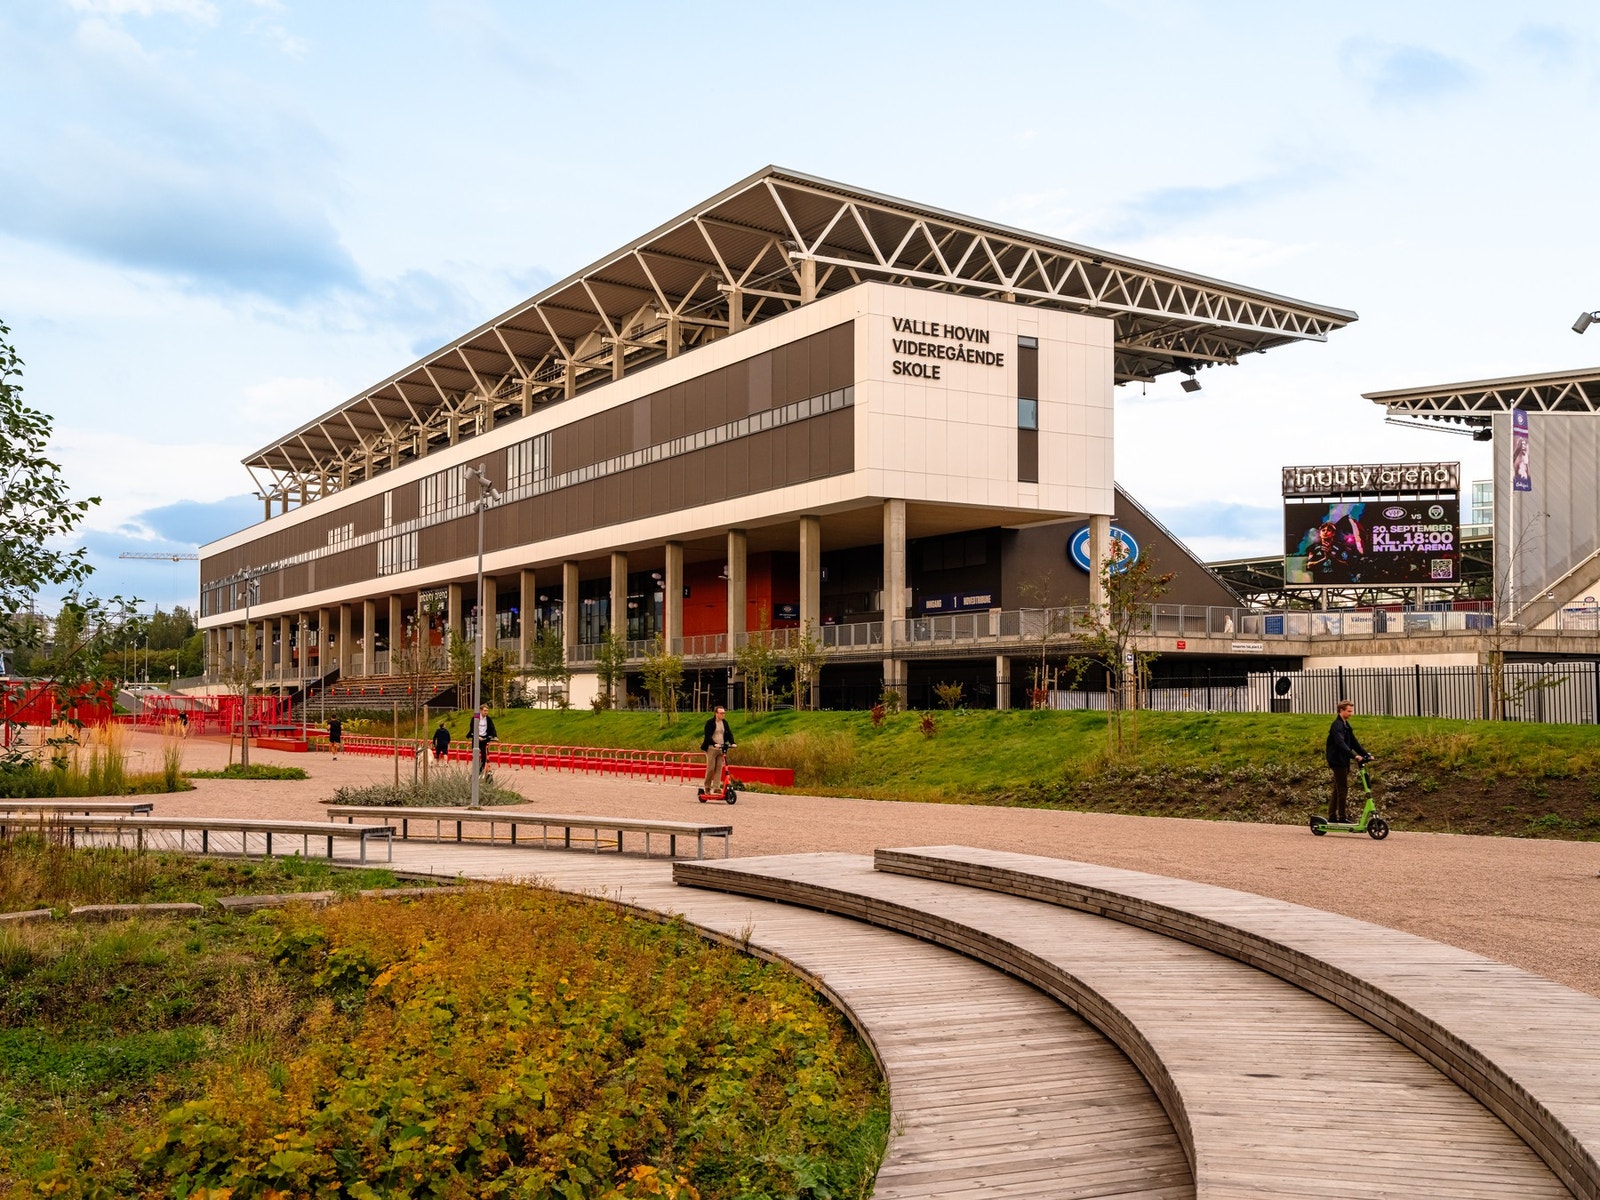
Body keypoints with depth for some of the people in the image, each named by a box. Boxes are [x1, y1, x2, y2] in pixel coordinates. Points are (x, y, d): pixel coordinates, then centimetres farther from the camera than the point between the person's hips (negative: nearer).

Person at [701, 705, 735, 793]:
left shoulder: (725, 723, 10)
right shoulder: (710, 723, -6)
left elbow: (729, 734, 9)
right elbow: (708, 736, -15)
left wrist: (732, 743, -10)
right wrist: (714, 744, -29)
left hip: (721, 749, 5)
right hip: (711, 748, -5)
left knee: (719, 769, 0)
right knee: (710, 768, -5)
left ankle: (716, 787, 1)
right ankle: (707, 787, 10)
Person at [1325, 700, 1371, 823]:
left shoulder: (1346, 725, 16)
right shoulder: (1337, 725, -15)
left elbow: (1353, 743, 19)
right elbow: (1341, 744, -28)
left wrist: (1366, 754, 10)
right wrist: (1355, 756, -37)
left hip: (1343, 762, 10)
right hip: (1338, 761, -10)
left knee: (1338, 790, 12)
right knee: (1343, 790, -8)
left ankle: (1332, 816, 16)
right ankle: (1342, 817, -4)